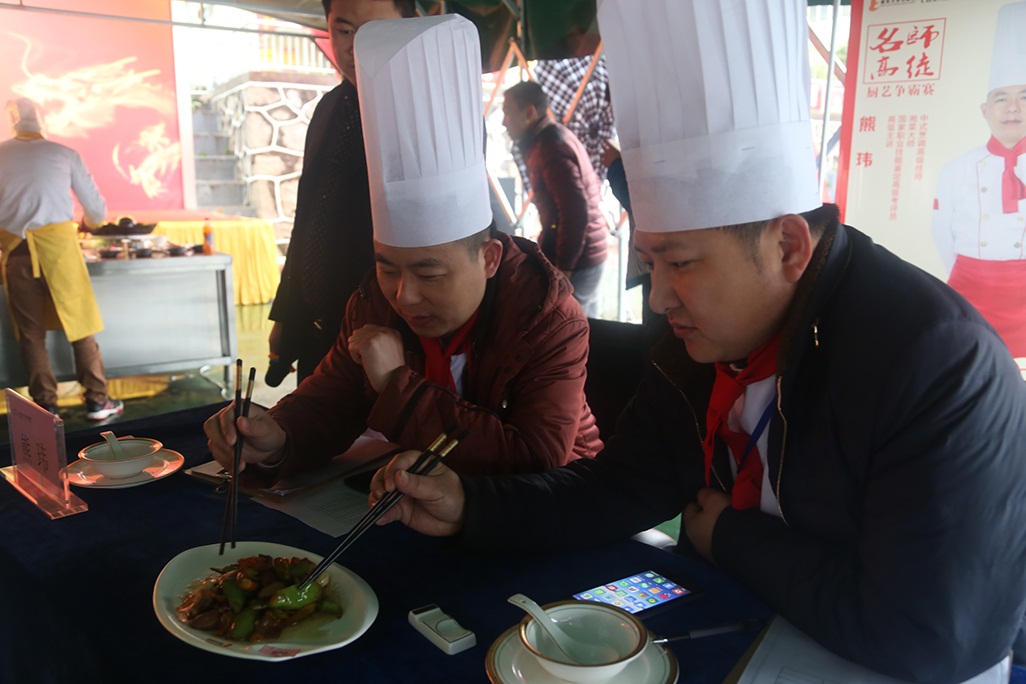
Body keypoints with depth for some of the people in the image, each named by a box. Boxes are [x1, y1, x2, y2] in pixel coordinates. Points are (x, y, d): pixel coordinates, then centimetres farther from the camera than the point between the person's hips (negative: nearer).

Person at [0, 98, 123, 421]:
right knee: (79, 324, 5)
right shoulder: (63, 153, 8)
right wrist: (88, 224, 34)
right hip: (57, 243, -1)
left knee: (30, 332, 9)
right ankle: (97, 400, 8)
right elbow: (96, 209, 11)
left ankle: (46, 407, 13)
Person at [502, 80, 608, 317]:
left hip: (574, 259, -10)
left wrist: (563, 268, -20)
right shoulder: (558, 136, 13)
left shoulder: (550, 147, -17)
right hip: (590, 252, 10)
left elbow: (576, 212, -24)